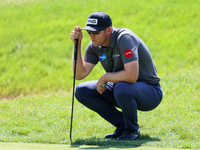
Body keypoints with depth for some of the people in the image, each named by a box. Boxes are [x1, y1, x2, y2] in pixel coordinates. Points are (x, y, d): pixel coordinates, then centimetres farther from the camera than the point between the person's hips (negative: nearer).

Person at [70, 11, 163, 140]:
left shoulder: (125, 38, -26)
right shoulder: (95, 46, -2)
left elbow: (132, 76, -38)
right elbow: (80, 74, -7)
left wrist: (105, 77, -23)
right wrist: (77, 44, -15)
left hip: (149, 92, -8)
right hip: (122, 91, 8)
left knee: (122, 88, -40)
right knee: (82, 91, -5)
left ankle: (132, 131, -12)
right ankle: (122, 126, 2)